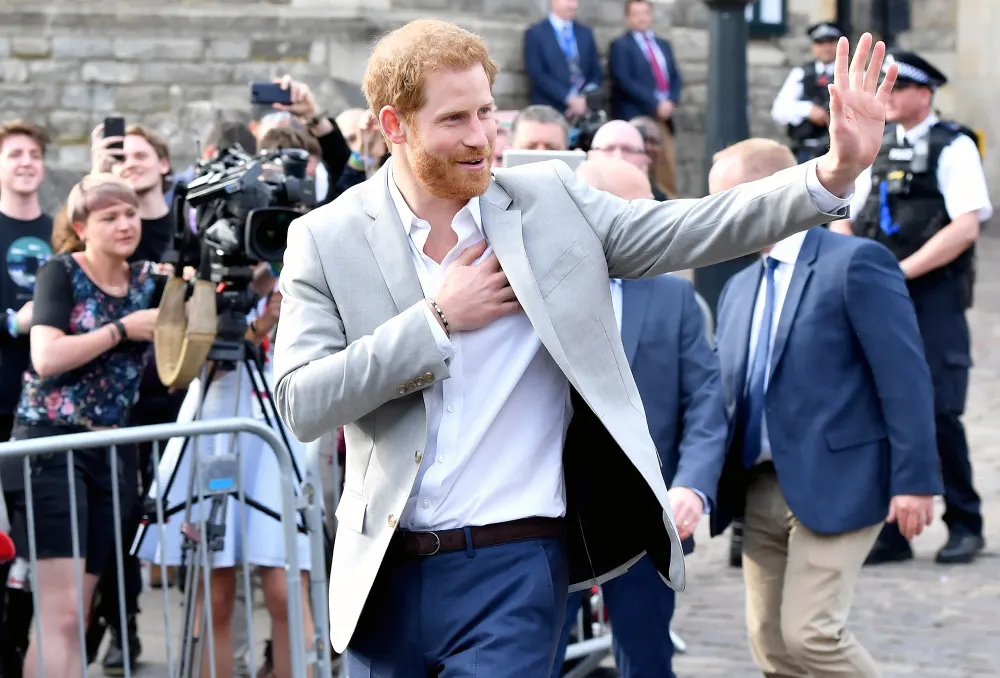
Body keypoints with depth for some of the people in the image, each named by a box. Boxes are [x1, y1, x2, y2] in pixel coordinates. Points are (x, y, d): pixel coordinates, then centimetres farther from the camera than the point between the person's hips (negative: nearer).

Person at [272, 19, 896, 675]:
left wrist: (835, 172, -13)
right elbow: (303, 405, -9)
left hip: (512, 569, -1)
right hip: (385, 570, 1)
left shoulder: (550, 199, 3)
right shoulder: (326, 240, -1)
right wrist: (438, 319, -12)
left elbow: (688, 230, -2)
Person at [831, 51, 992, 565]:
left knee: (939, 412, -6)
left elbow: (965, 226, -14)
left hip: (933, 295, -6)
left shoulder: (953, 148, -5)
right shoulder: (875, 148, 13)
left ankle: (964, 527, 10)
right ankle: (890, 531, 11)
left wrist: (902, 271, -17)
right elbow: (842, 220, 16)